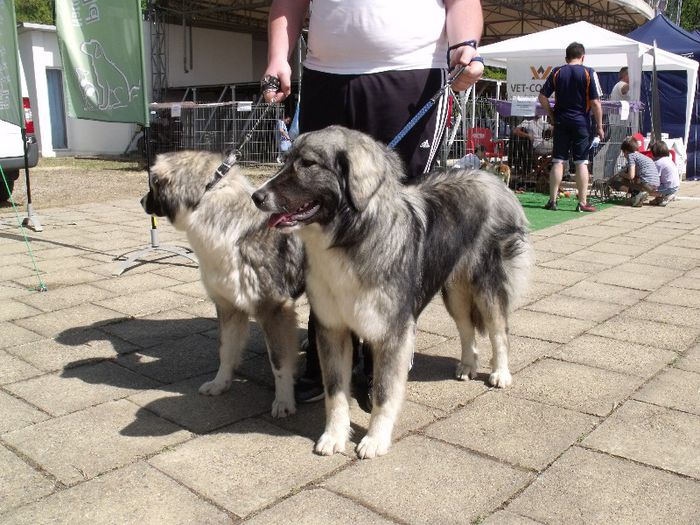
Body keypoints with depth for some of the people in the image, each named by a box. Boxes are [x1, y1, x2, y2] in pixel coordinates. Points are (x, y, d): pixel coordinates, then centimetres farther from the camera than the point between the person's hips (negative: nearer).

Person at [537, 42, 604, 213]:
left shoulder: (557, 72, 4)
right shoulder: (589, 73, -4)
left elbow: (542, 97, 1)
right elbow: (595, 102, -8)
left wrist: (551, 116, 10)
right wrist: (599, 126, -2)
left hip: (561, 122, 2)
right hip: (581, 122, -2)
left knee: (558, 161, 5)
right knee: (581, 162, 1)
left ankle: (552, 200, 6)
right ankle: (582, 203, 2)